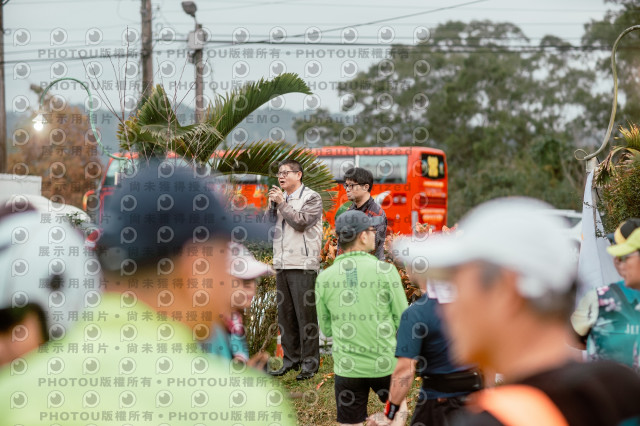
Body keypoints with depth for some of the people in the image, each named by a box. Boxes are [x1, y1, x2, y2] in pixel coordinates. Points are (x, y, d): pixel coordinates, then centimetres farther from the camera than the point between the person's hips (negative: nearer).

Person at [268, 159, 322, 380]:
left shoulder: (311, 198, -2)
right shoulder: (281, 198, 17)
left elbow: (301, 222, -15)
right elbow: (269, 226, 13)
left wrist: (282, 203, -9)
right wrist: (272, 204, 0)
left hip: (302, 265, -7)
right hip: (281, 263, 7)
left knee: (305, 314, -5)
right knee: (285, 314, 8)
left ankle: (310, 362, -2)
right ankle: (291, 358, 15)